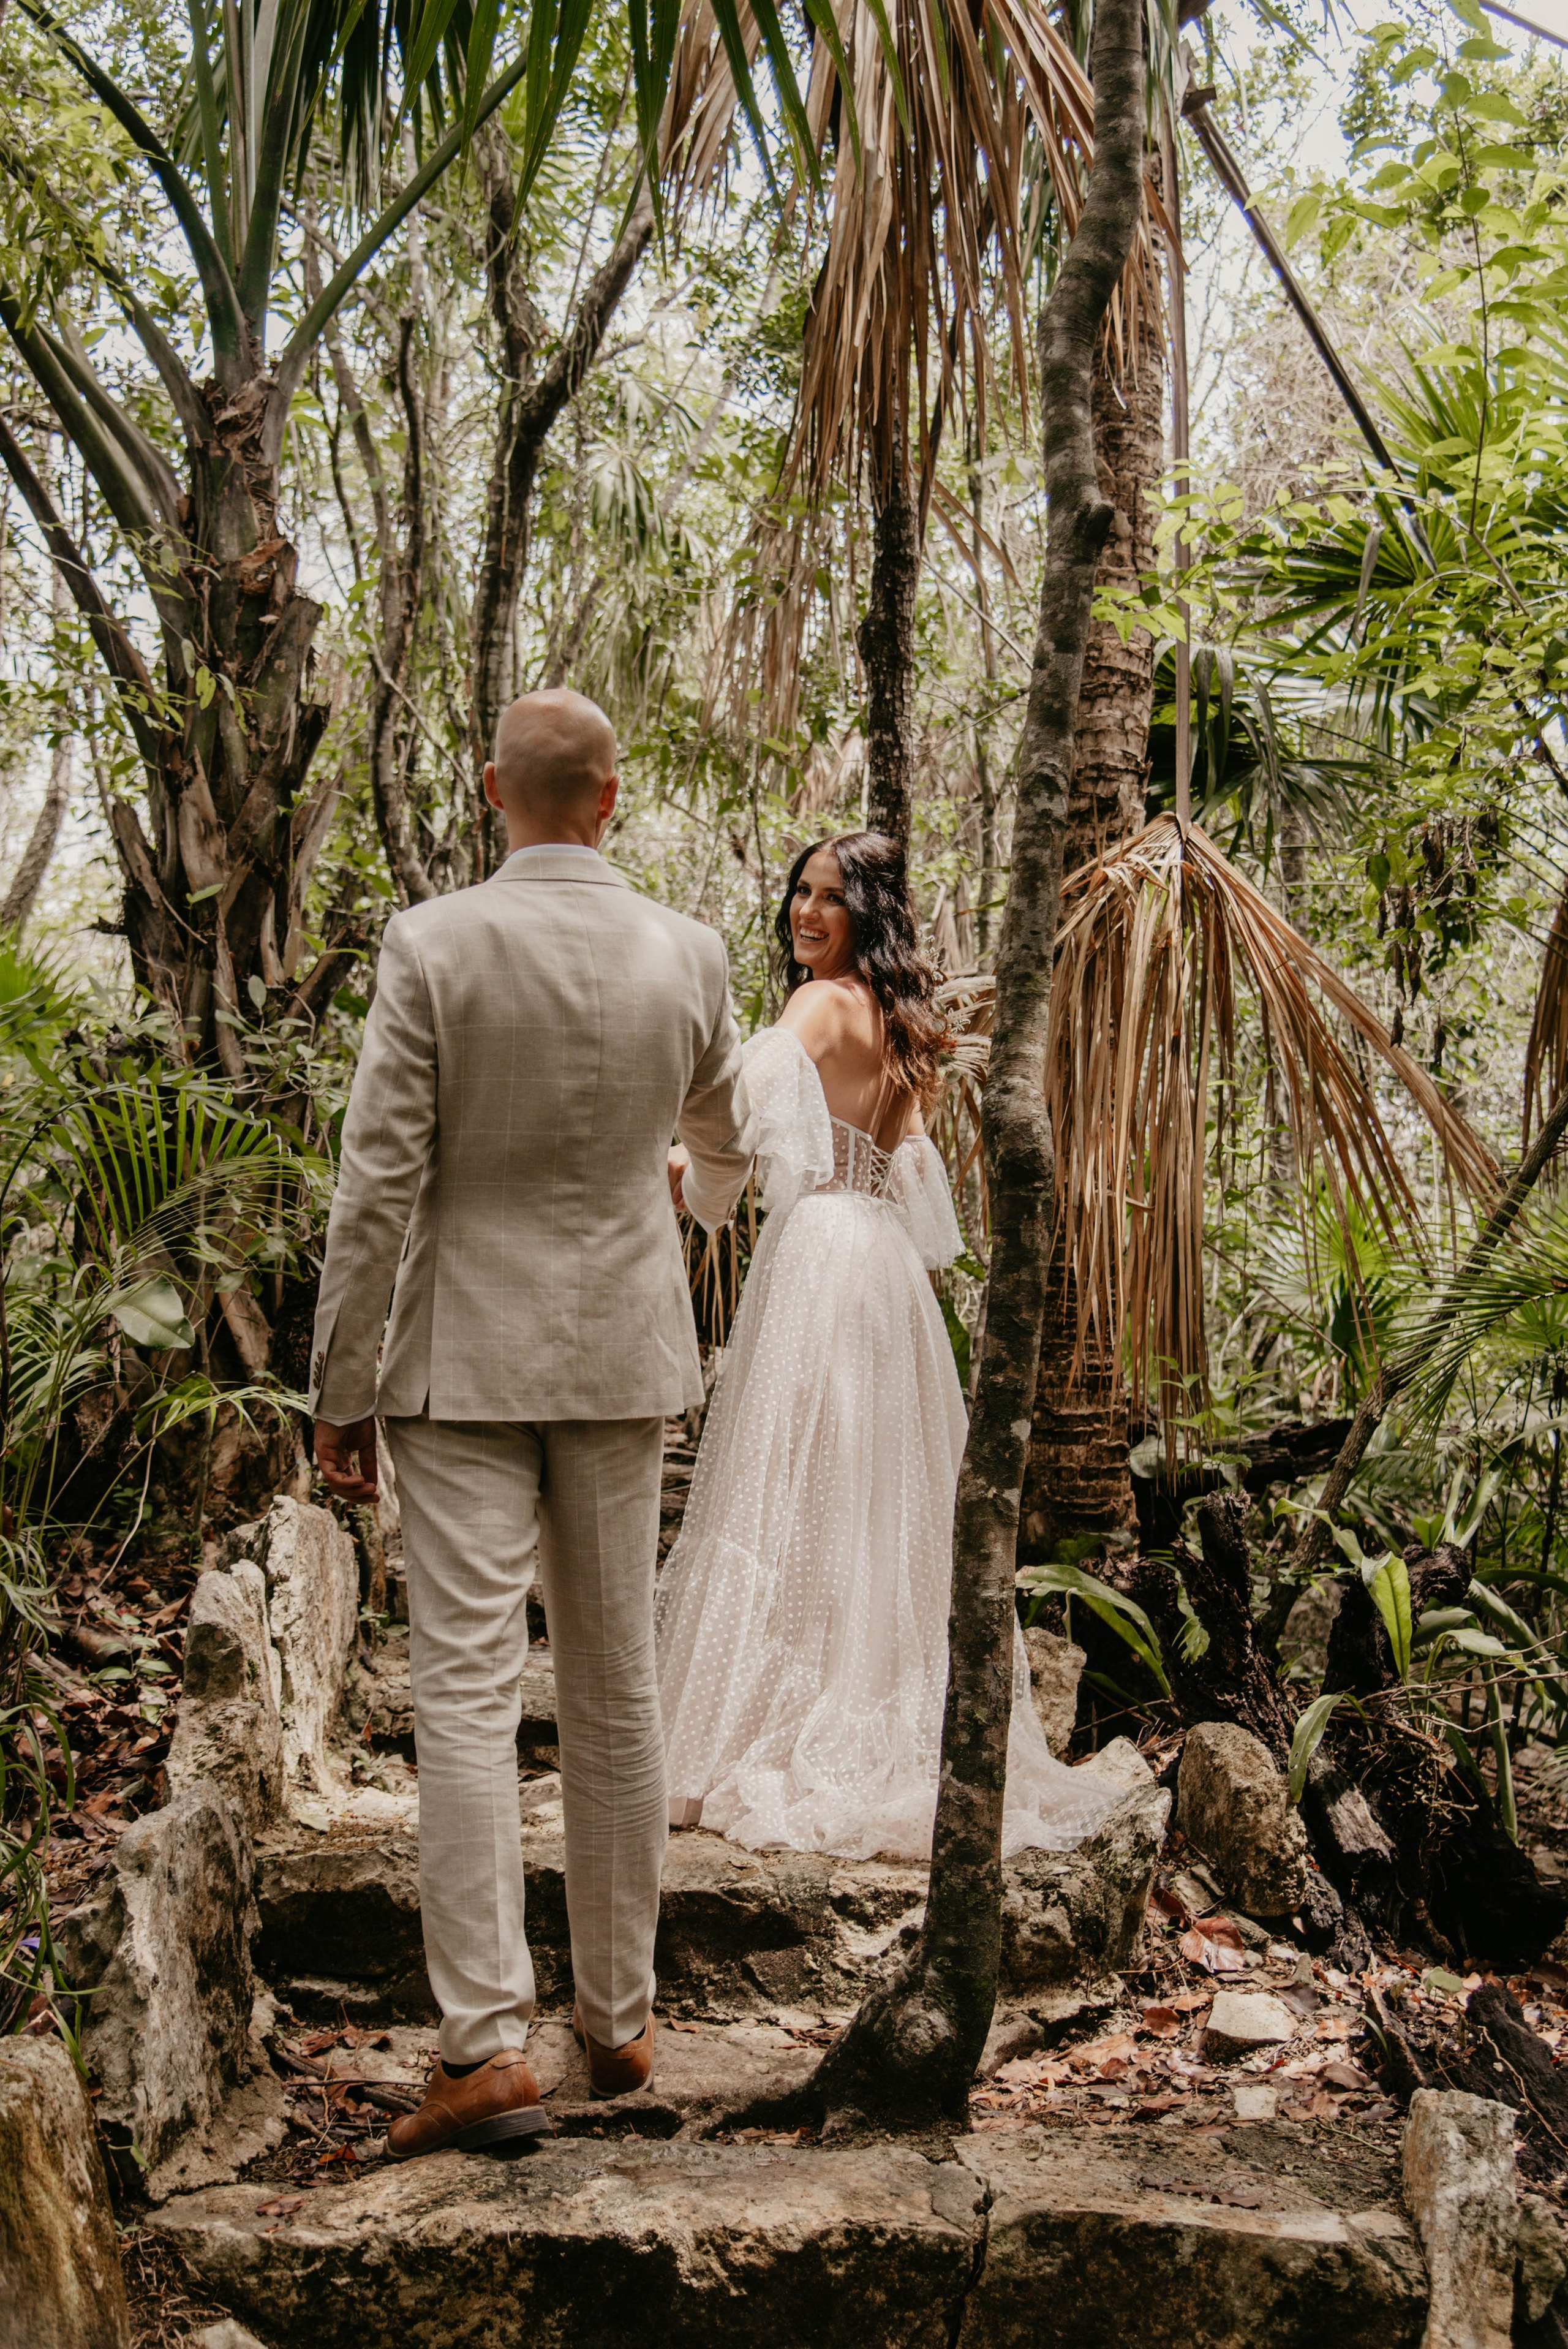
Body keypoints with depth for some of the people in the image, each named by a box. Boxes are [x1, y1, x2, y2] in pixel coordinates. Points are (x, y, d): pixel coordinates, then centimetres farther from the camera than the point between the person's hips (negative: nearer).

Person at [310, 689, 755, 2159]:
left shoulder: (431, 945, -11)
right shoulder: (686, 954, -2)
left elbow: (376, 1185, -12)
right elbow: (725, 1144, 15)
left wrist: (336, 1391, -4)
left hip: (462, 1358, -3)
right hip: (621, 1350, 3)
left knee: (465, 1692, -1)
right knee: (614, 1693, 12)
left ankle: (487, 2042, -4)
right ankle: (619, 2019, 24)